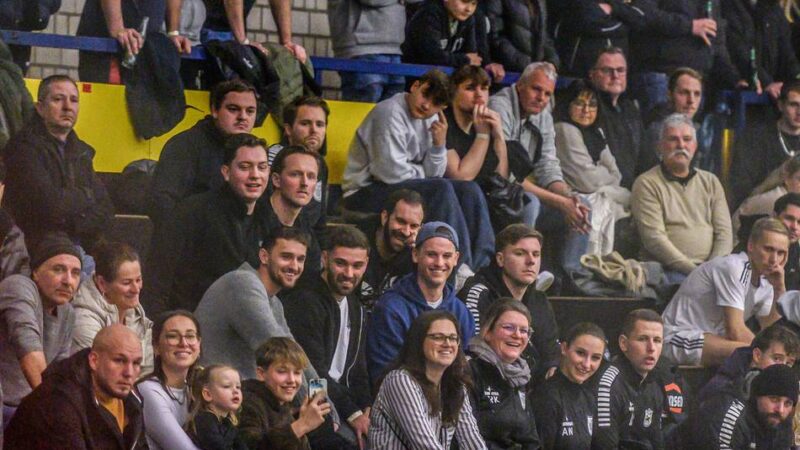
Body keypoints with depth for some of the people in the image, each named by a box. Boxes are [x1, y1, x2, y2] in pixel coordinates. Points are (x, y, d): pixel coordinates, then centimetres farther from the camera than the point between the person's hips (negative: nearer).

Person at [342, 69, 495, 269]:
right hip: (366, 193, -9)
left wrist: (439, 145, -12)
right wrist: (420, 172, -4)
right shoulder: (390, 113, -17)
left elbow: (433, 175, 4)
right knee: (441, 190, -27)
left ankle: (482, 266, -11)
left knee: (469, 190, -6)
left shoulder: (430, 120, 8)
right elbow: (393, 173, -22)